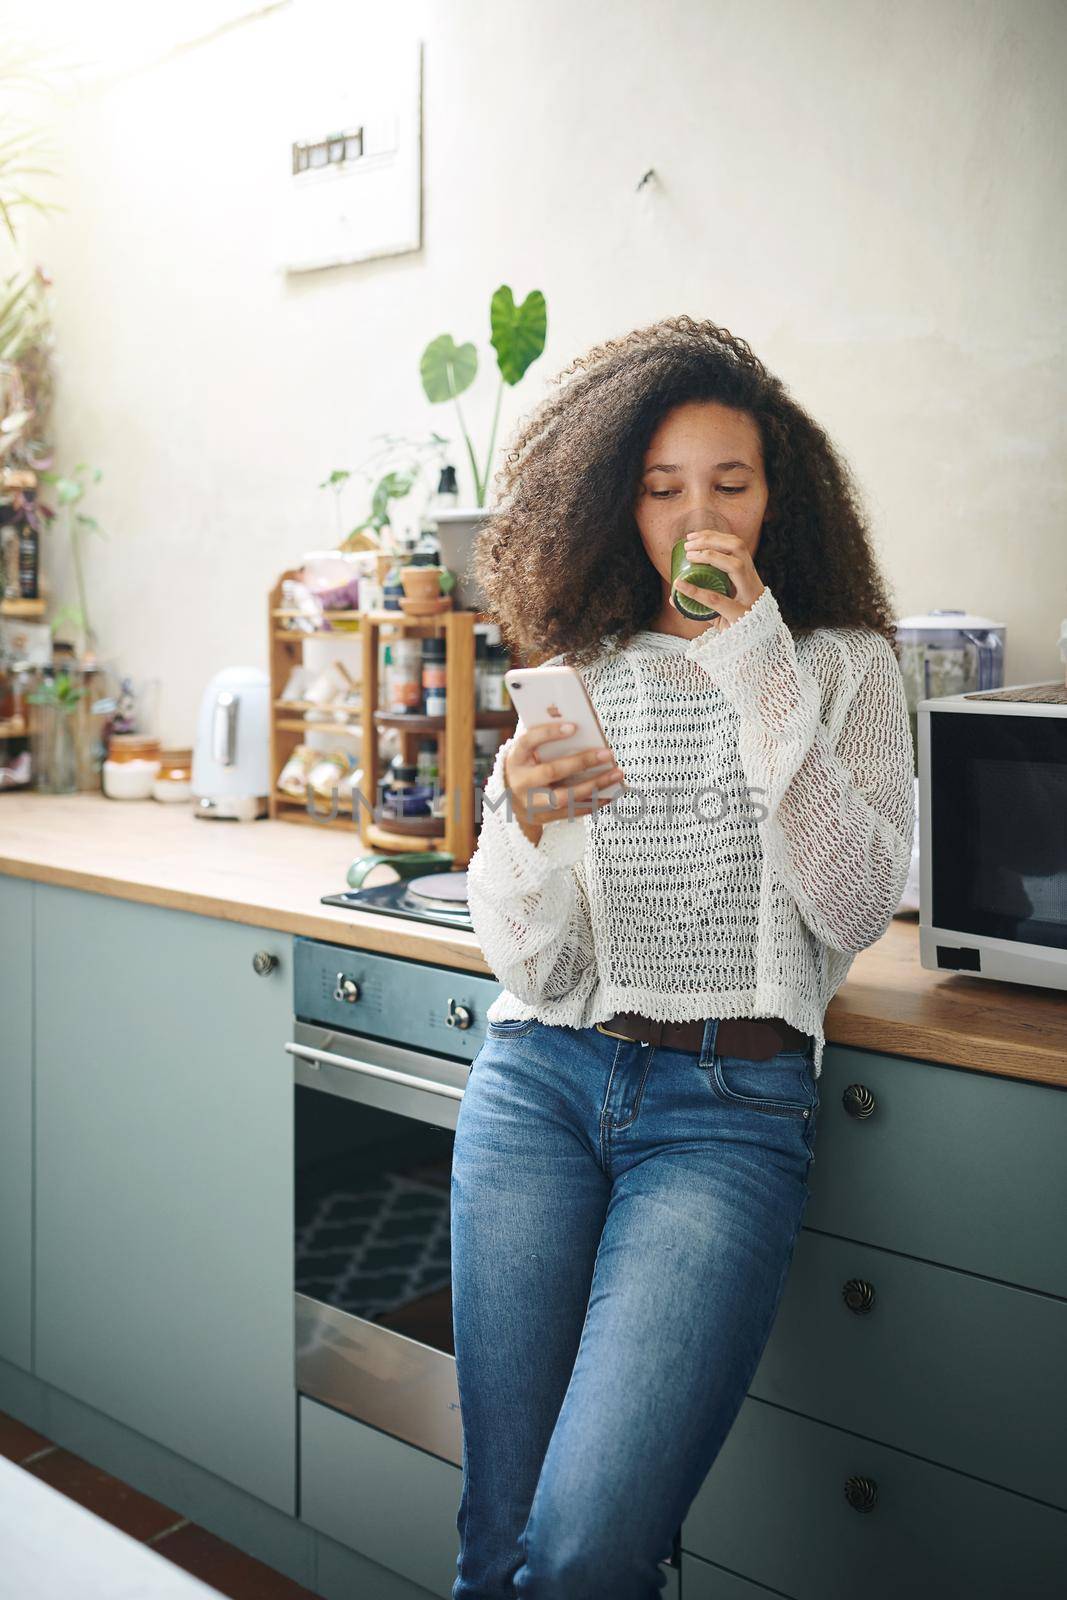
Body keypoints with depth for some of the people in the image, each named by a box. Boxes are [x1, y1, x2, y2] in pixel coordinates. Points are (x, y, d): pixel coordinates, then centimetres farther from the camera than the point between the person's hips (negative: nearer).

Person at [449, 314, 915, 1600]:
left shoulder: (842, 667, 8)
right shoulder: (583, 675, 10)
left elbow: (855, 911, -8)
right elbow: (530, 964, 5)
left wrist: (759, 672, -12)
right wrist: (522, 822, -16)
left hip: (730, 1100, -2)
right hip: (542, 1076, 2)